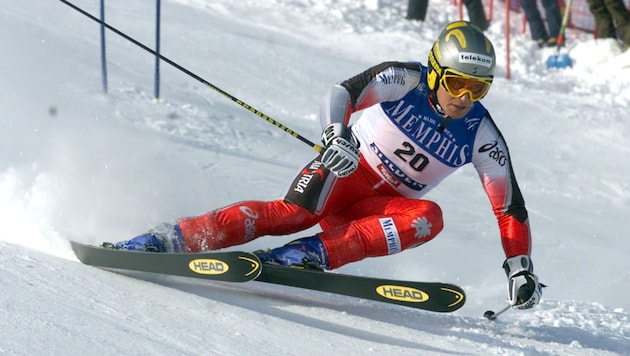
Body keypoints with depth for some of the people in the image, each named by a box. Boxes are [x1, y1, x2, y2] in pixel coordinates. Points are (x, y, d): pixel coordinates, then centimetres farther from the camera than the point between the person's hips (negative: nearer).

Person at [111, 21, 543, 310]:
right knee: (292, 214, -32)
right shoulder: (405, 79, -14)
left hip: (386, 207, 3)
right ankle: (169, 238, -34)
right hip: (347, 168, -3)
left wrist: (520, 268, -10)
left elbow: (511, 206, -1)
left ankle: (309, 254, -40)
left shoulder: (481, 137, -7)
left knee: (428, 217, -30)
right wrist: (336, 133, -48)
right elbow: (341, 94, -26)